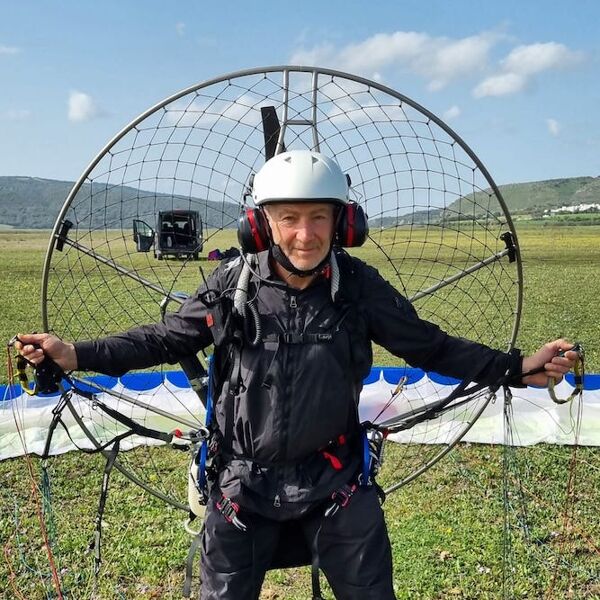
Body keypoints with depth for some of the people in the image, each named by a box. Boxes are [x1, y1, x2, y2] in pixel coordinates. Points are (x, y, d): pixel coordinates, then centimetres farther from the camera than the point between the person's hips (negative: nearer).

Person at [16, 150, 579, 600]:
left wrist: (517, 367, -6)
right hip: (243, 480, 0)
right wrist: (77, 354, -9)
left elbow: (429, 345, 0)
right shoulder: (231, 284, -11)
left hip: (334, 479, 1)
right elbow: (166, 338, 0)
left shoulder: (360, 287, -9)